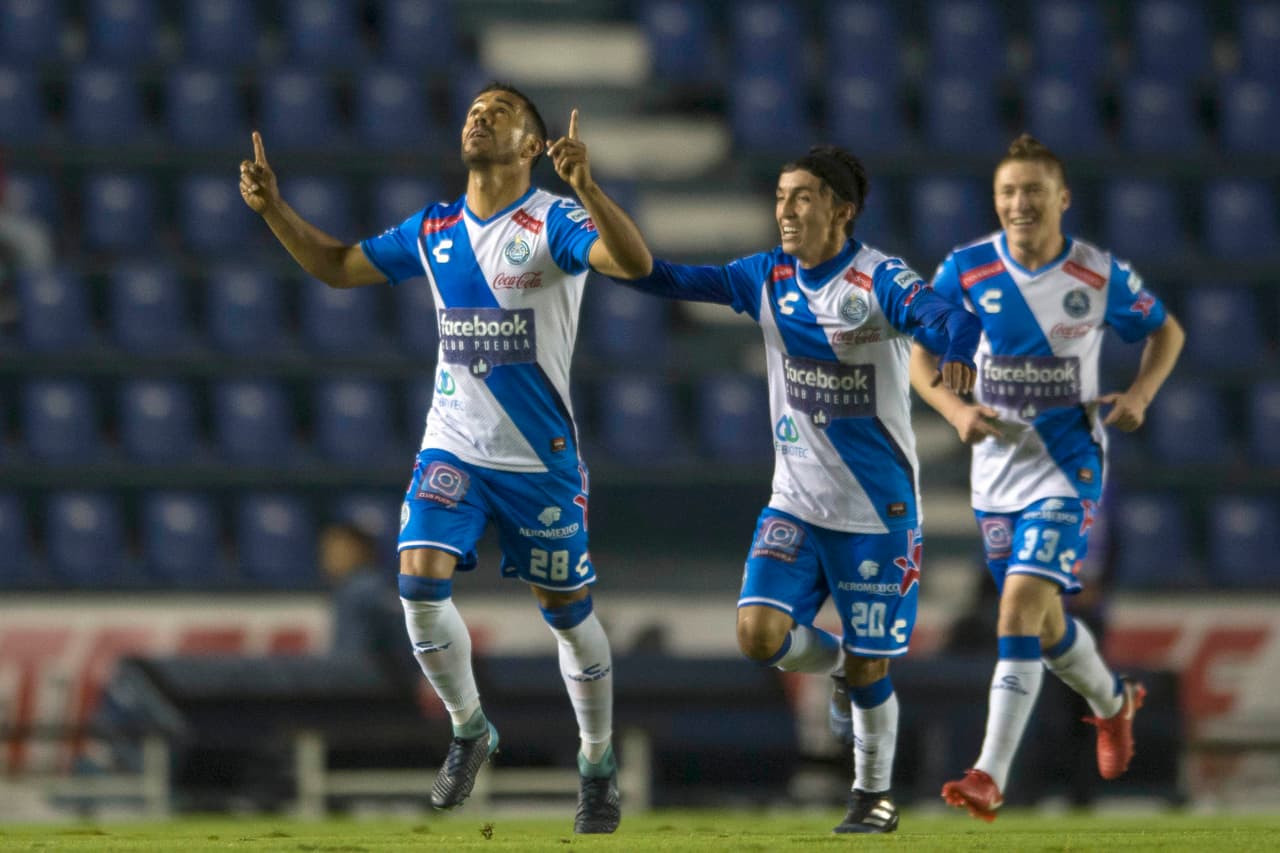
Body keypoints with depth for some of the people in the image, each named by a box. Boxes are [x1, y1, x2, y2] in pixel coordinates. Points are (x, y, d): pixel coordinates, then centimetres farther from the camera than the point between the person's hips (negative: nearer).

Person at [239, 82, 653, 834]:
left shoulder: (554, 221, -11)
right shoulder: (434, 230, 5)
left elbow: (634, 263, -29)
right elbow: (337, 266, 17)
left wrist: (587, 188, -44)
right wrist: (273, 209, 4)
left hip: (541, 458, -3)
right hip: (453, 447, 4)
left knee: (568, 610, 6)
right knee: (420, 582, -15)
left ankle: (598, 764, 25)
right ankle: (469, 729, 7)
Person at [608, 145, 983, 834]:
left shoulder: (877, 281, -16)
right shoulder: (768, 278, 2)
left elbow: (940, 312, -35)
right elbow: (671, 280, 2)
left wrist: (957, 347, -57)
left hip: (876, 510, -4)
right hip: (795, 503, 4)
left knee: (869, 664, 2)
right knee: (760, 634, -14)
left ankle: (873, 791, 27)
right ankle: (838, 663, 20)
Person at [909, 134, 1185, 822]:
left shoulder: (1100, 275, -7)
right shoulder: (966, 270, -5)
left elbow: (1166, 332, 10)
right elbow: (919, 354, 2)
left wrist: (1139, 394, -8)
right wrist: (956, 411, -16)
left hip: (1067, 464, -4)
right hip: (996, 467, 4)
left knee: (1022, 606, -20)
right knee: (1041, 622, 16)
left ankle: (990, 776, -22)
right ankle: (1113, 704, 48)